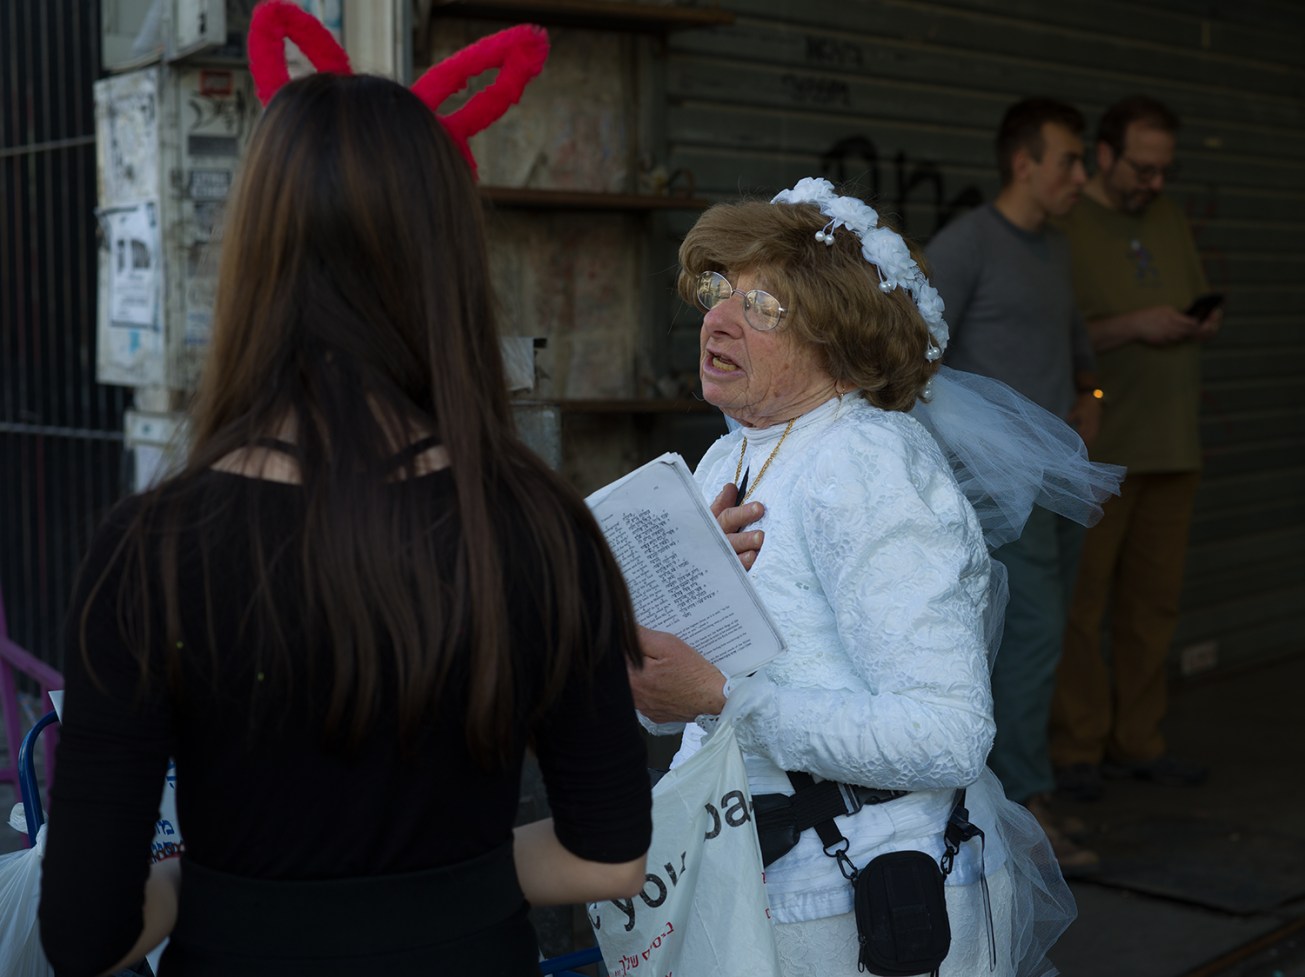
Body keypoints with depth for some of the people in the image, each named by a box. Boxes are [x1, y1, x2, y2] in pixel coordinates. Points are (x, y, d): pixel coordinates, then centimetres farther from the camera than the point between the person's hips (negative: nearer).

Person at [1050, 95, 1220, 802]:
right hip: (1094, 452, -7)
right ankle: (1076, 750, 5)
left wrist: (1205, 321, 2)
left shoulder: (1168, 218, 16)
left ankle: (1137, 742, 19)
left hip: (1171, 450, 7)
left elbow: (1206, 302, 25)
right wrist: (1132, 327, -17)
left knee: (1152, 603, 9)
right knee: (1078, 603, -5)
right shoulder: (1063, 224, -6)